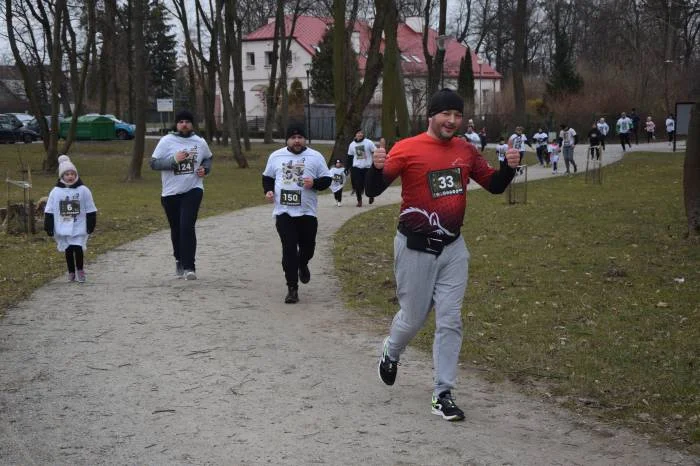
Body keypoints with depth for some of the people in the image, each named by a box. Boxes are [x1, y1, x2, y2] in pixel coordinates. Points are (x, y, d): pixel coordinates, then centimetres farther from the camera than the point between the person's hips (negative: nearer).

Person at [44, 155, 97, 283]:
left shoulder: (83, 190, -4)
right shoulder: (56, 191, -2)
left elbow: (90, 210, 1)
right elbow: (49, 211, 3)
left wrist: (91, 226, 0)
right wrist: (48, 228, 1)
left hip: (79, 229, -2)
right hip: (63, 229, 2)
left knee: (78, 249, -8)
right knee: (68, 251, 8)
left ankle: (80, 270, 15)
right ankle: (71, 272, 24)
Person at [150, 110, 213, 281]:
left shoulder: (200, 142, 4)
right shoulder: (166, 141, -4)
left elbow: (208, 158, 22)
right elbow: (153, 163, -8)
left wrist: (205, 169, 1)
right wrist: (174, 160, -20)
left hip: (193, 190, -1)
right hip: (171, 193, 1)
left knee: (187, 226, -16)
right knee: (176, 230, 12)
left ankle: (189, 267, -15)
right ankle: (179, 261, 34)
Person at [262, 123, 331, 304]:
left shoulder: (316, 157, 2)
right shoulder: (276, 156, 7)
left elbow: (326, 179, 4)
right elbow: (267, 177, 18)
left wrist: (314, 183, -16)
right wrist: (268, 190, -1)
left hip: (307, 212, 0)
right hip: (283, 212, 0)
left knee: (307, 246, 8)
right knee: (289, 250, -5)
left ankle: (302, 265, 45)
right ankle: (292, 288, 1)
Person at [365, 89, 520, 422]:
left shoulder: (466, 151, 4)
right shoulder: (407, 149, -11)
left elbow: (494, 185, 11)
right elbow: (374, 190, -14)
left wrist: (508, 167, -9)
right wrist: (377, 167, -35)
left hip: (453, 247, 4)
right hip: (415, 248, -4)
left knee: (450, 321, 2)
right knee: (413, 317, 9)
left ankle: (443, 394, 10)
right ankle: (390, 354, 43)